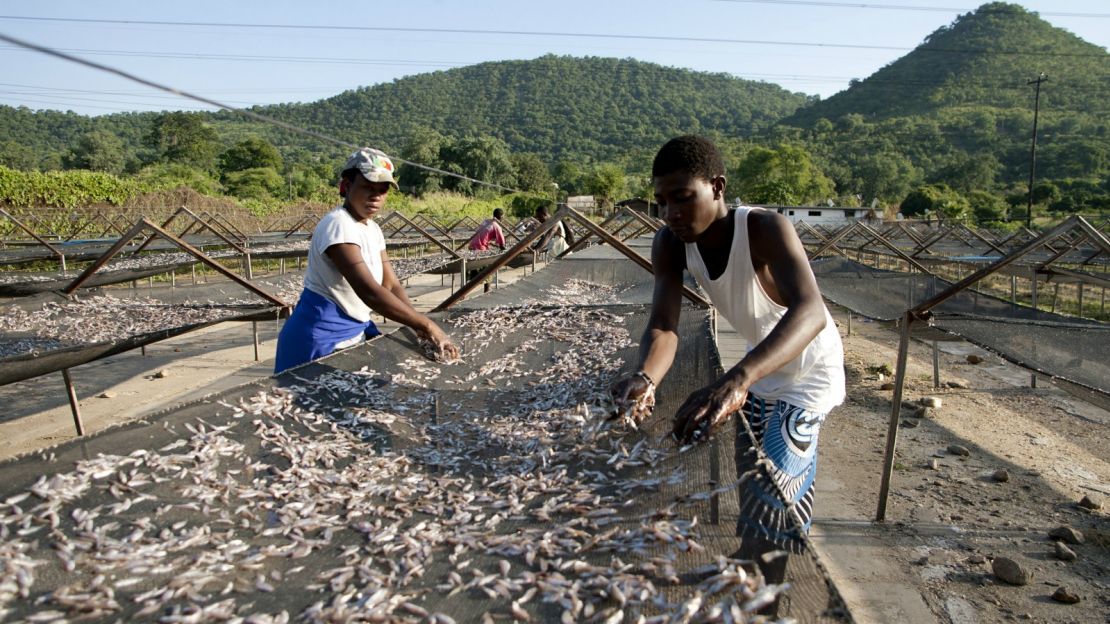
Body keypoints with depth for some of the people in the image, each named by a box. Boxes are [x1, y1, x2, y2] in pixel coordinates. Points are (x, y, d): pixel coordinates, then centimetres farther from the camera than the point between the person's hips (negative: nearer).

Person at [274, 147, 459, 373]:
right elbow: (369, 292, -33)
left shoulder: (372, 229, 6)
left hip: (356, 330, 8)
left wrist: (418, 325, -16)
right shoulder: (339, 225, -22)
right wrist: (427, 325, -34)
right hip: (323, 338, -8)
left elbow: (391, 285, 1)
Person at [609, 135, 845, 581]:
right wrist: (645, 378, -52)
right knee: (752, 478, 23)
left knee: (767, 498, -7)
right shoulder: (670, 244, -20)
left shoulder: (766, 229, -37)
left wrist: (736, 381, -69)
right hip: (758, 367, 6)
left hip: (807, 372, -6)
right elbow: (663, 326, -29)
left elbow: (810, 313, -52)